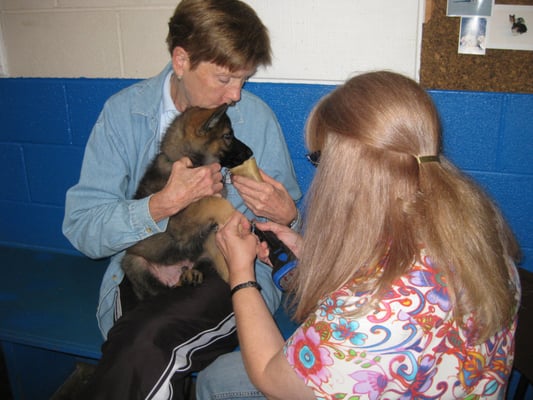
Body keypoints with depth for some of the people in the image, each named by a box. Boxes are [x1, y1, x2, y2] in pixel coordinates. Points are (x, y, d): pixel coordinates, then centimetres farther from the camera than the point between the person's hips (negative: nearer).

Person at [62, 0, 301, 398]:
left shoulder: (257, 117, -1)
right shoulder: (124, 112, -2)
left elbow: (297, 226, 8)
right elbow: (81, 228, -8)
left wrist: (286, 215, -16)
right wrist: (164, 204, -22)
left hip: (235, 275, 0)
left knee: (146, 341, -29)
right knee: (152, 363, -31)